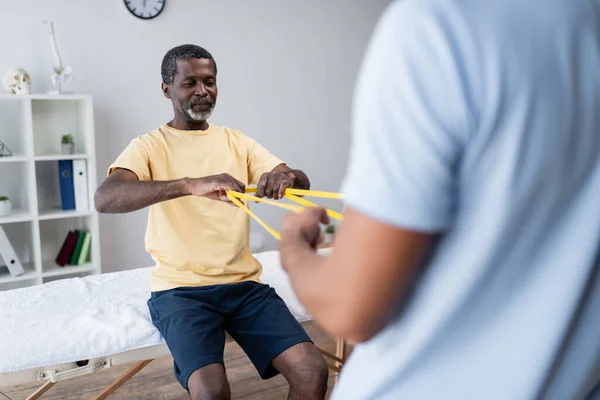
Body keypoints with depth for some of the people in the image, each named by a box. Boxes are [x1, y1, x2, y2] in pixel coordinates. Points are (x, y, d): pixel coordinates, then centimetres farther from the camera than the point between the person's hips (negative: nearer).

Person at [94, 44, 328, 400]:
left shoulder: (237, 141, 13)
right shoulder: (149, 146, 1)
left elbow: (303, 183, 4)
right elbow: (105, 199, -19)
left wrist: (287, 177, -22)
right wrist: (191, 184, -33)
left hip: (244, 283, 3)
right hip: (180, 288, -3)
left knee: (313, 372, -15)